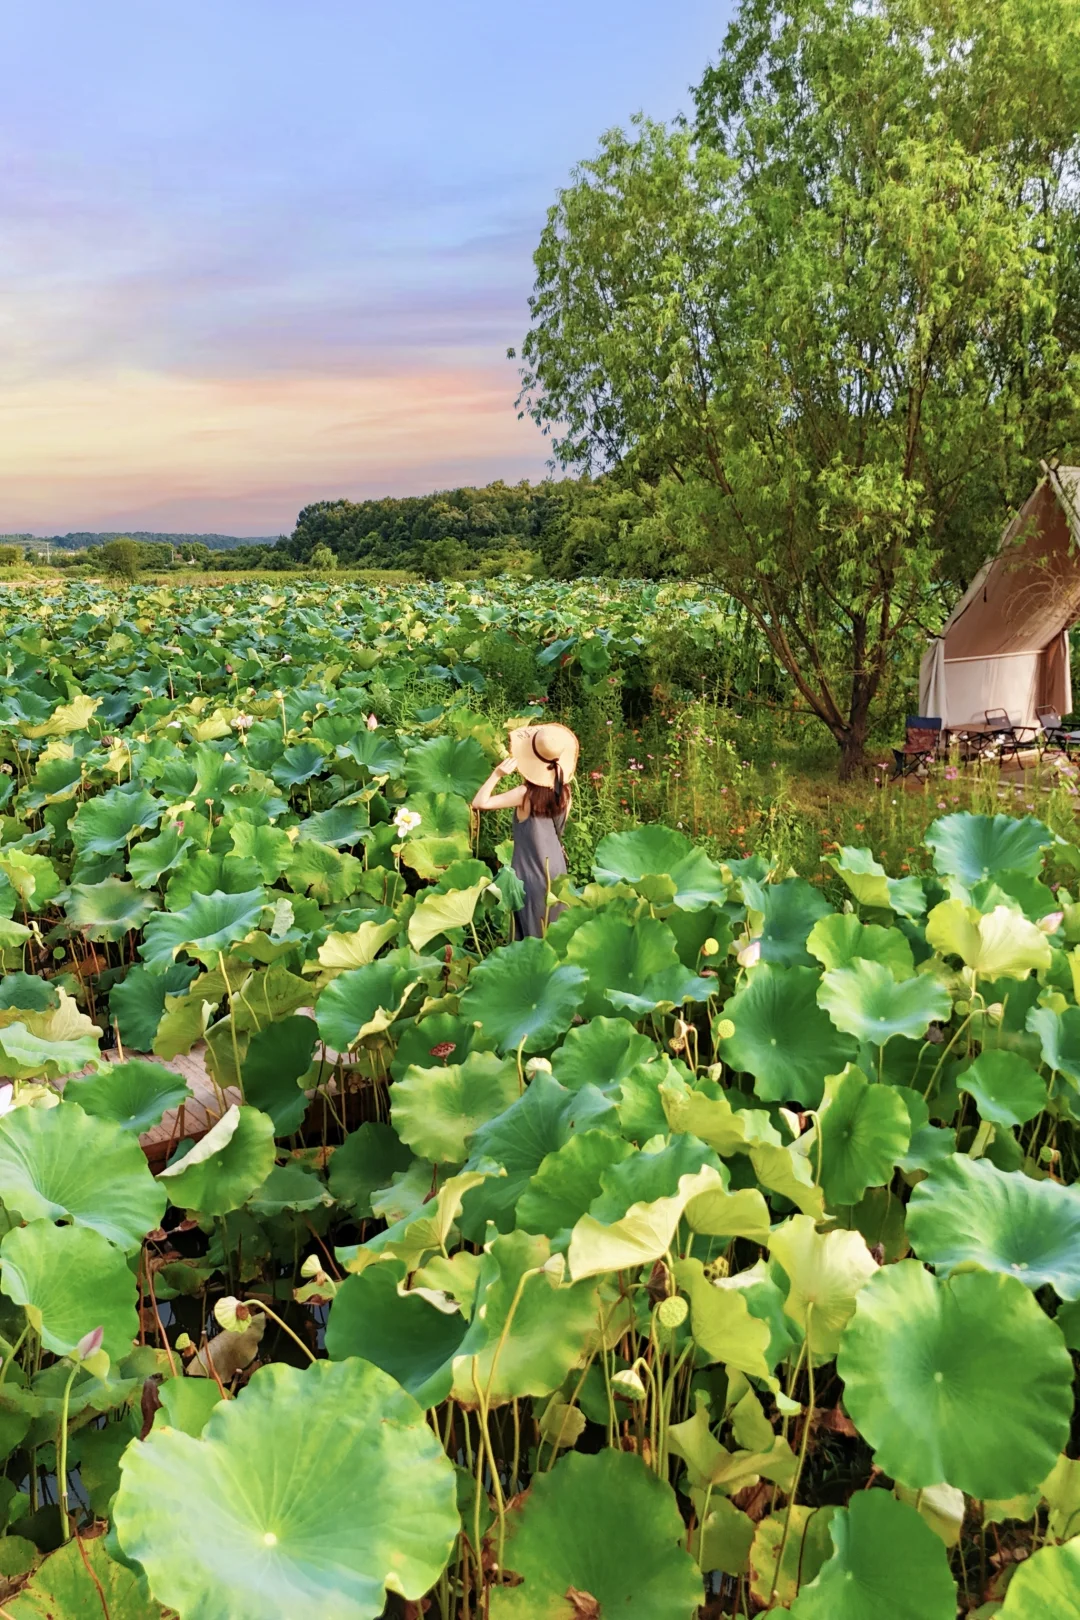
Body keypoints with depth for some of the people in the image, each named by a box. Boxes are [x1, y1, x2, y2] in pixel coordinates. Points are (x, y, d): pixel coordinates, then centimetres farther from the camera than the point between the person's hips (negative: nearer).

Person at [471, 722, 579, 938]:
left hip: (531, 871, -5)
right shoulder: (563, 791, -4)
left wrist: (497, 774, -20)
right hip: (555, 867, 5)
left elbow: (480, 803, -21)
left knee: (531, 933, 4)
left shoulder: (525, 793, -18)